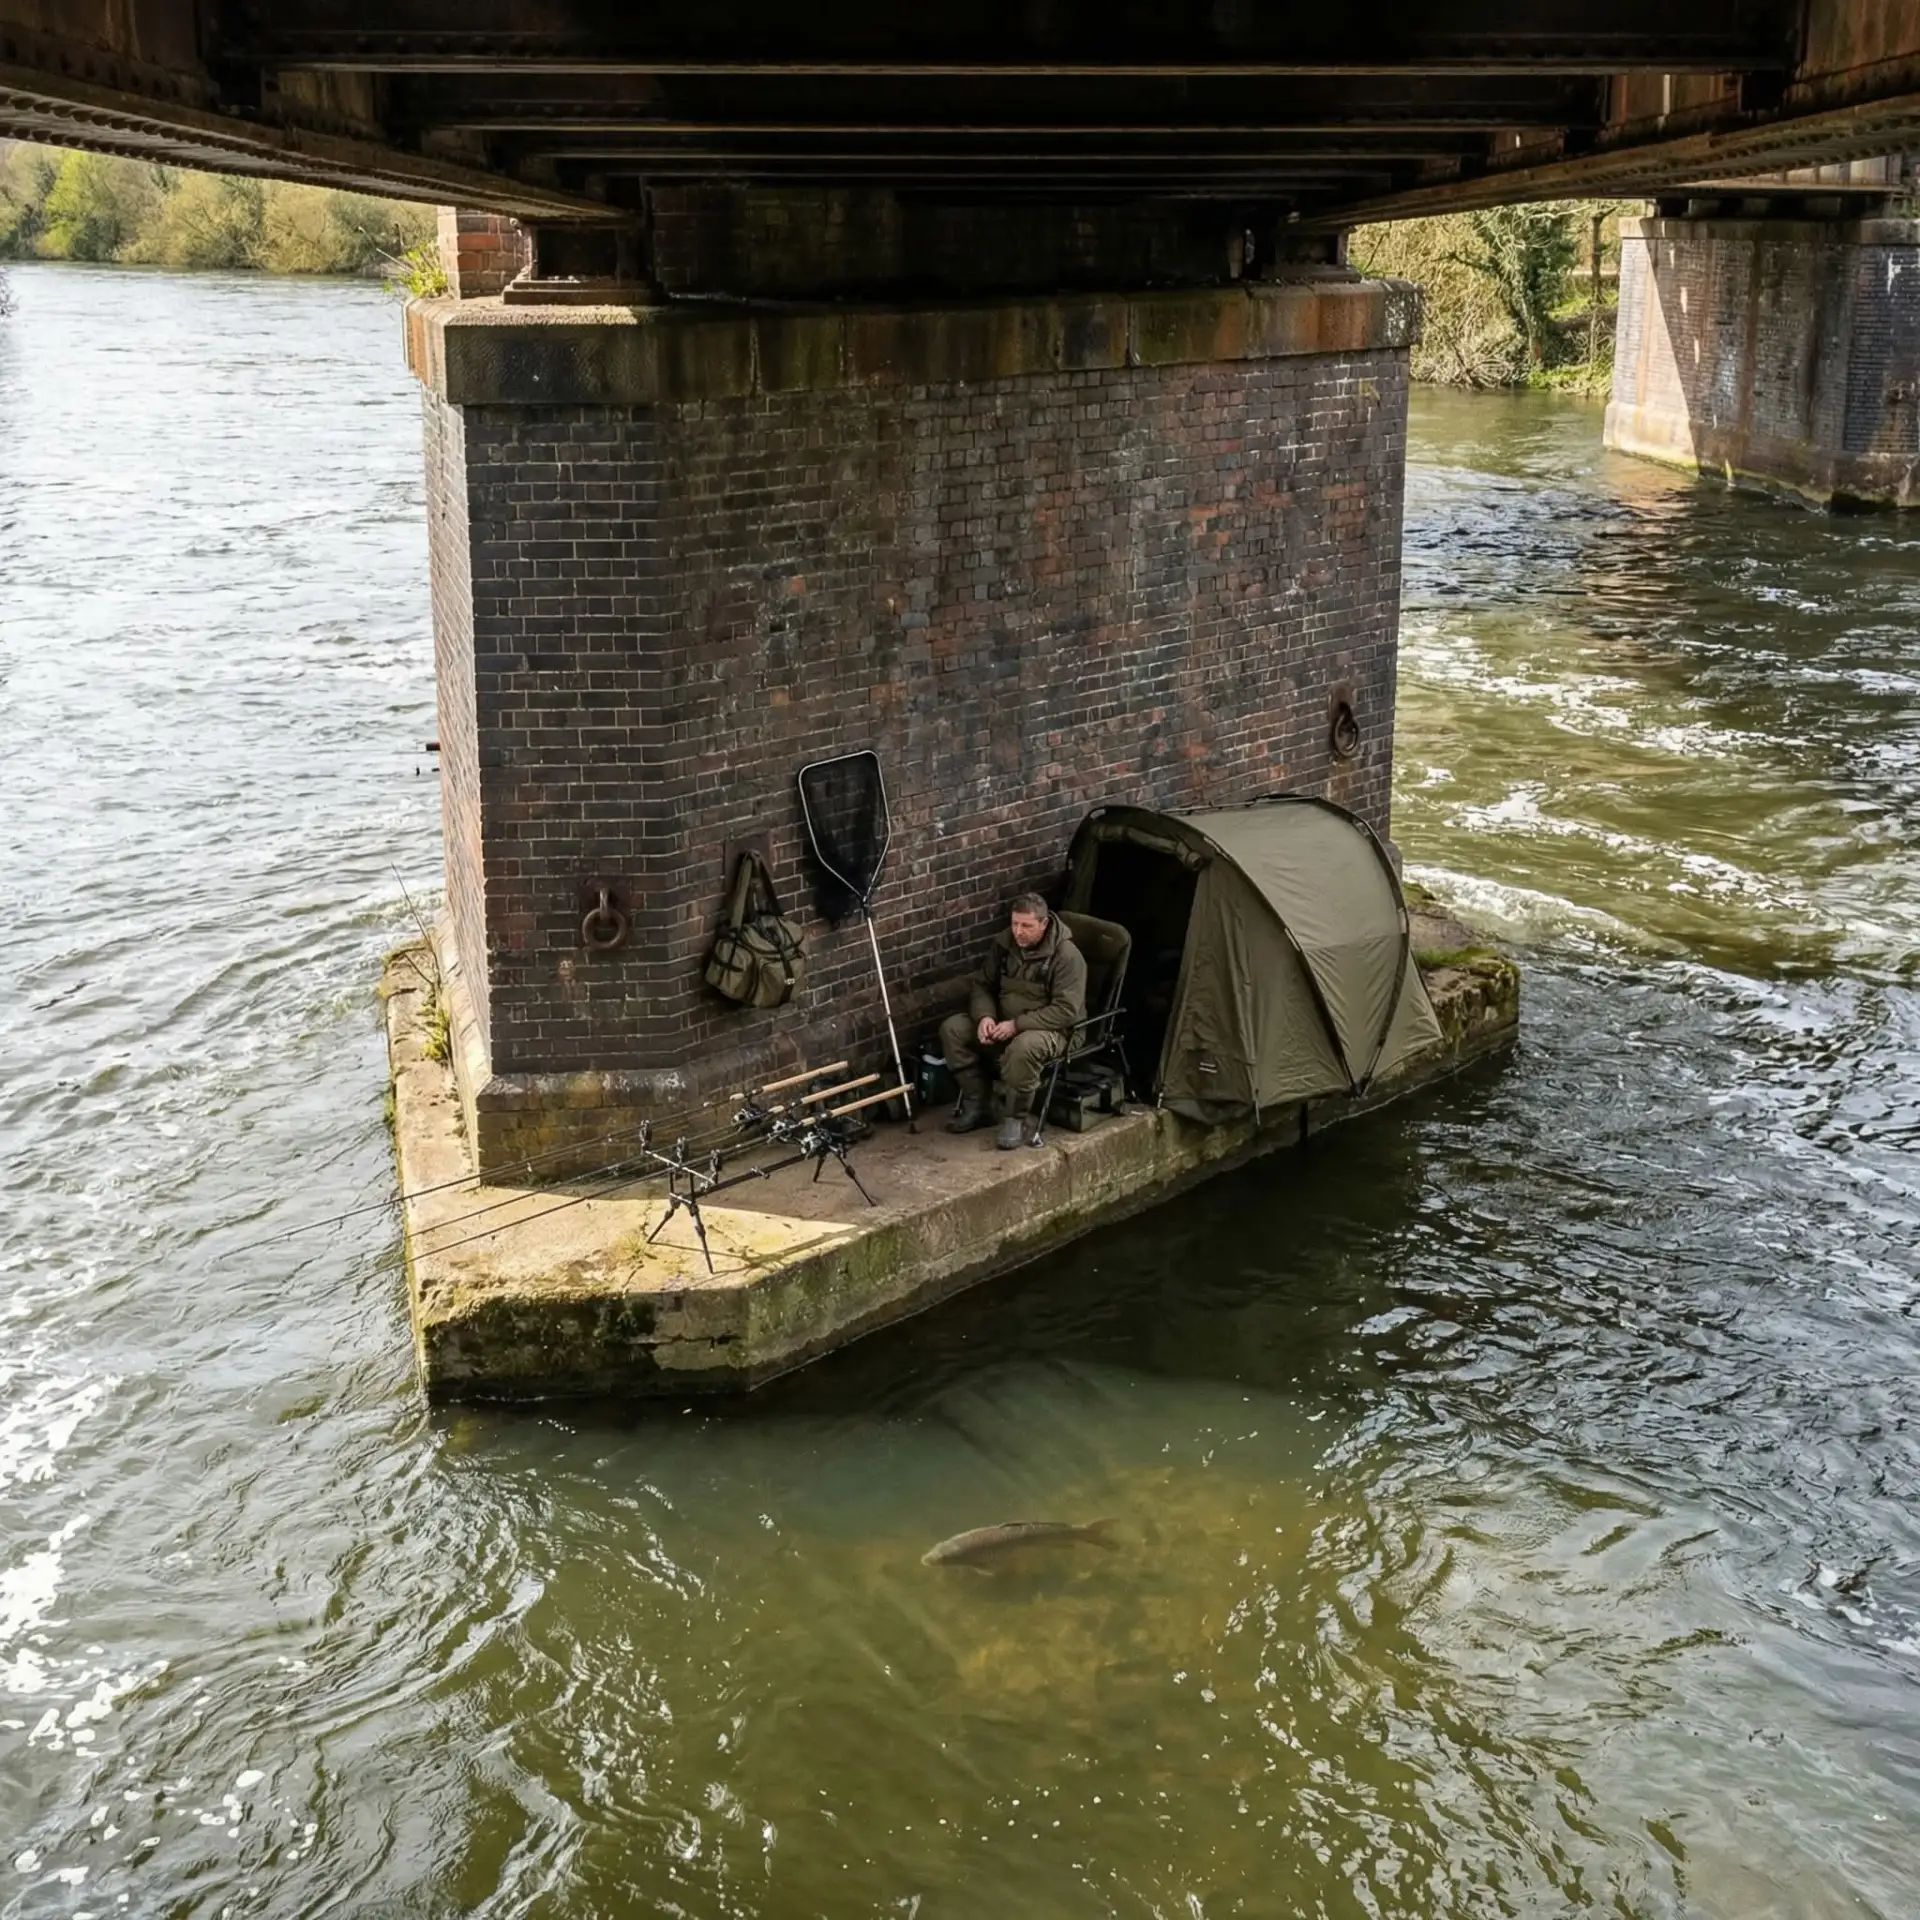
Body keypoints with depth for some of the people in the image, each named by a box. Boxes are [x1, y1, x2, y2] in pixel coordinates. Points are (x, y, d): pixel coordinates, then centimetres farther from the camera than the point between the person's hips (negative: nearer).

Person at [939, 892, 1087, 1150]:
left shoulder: (1067, 955, -19)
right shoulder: (1003, 944, -1)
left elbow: (1066, 1010, -24)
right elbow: (982, 985, 9)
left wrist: (1017, 1025, -28)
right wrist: (985, 1016, -14)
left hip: (1050, 1030, -6)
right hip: (1003, 1024, 7)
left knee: (1024, 1046, -40)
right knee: (952, 1028, -11)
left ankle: (1017, 1119, -20)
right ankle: (976, 1105, -3)